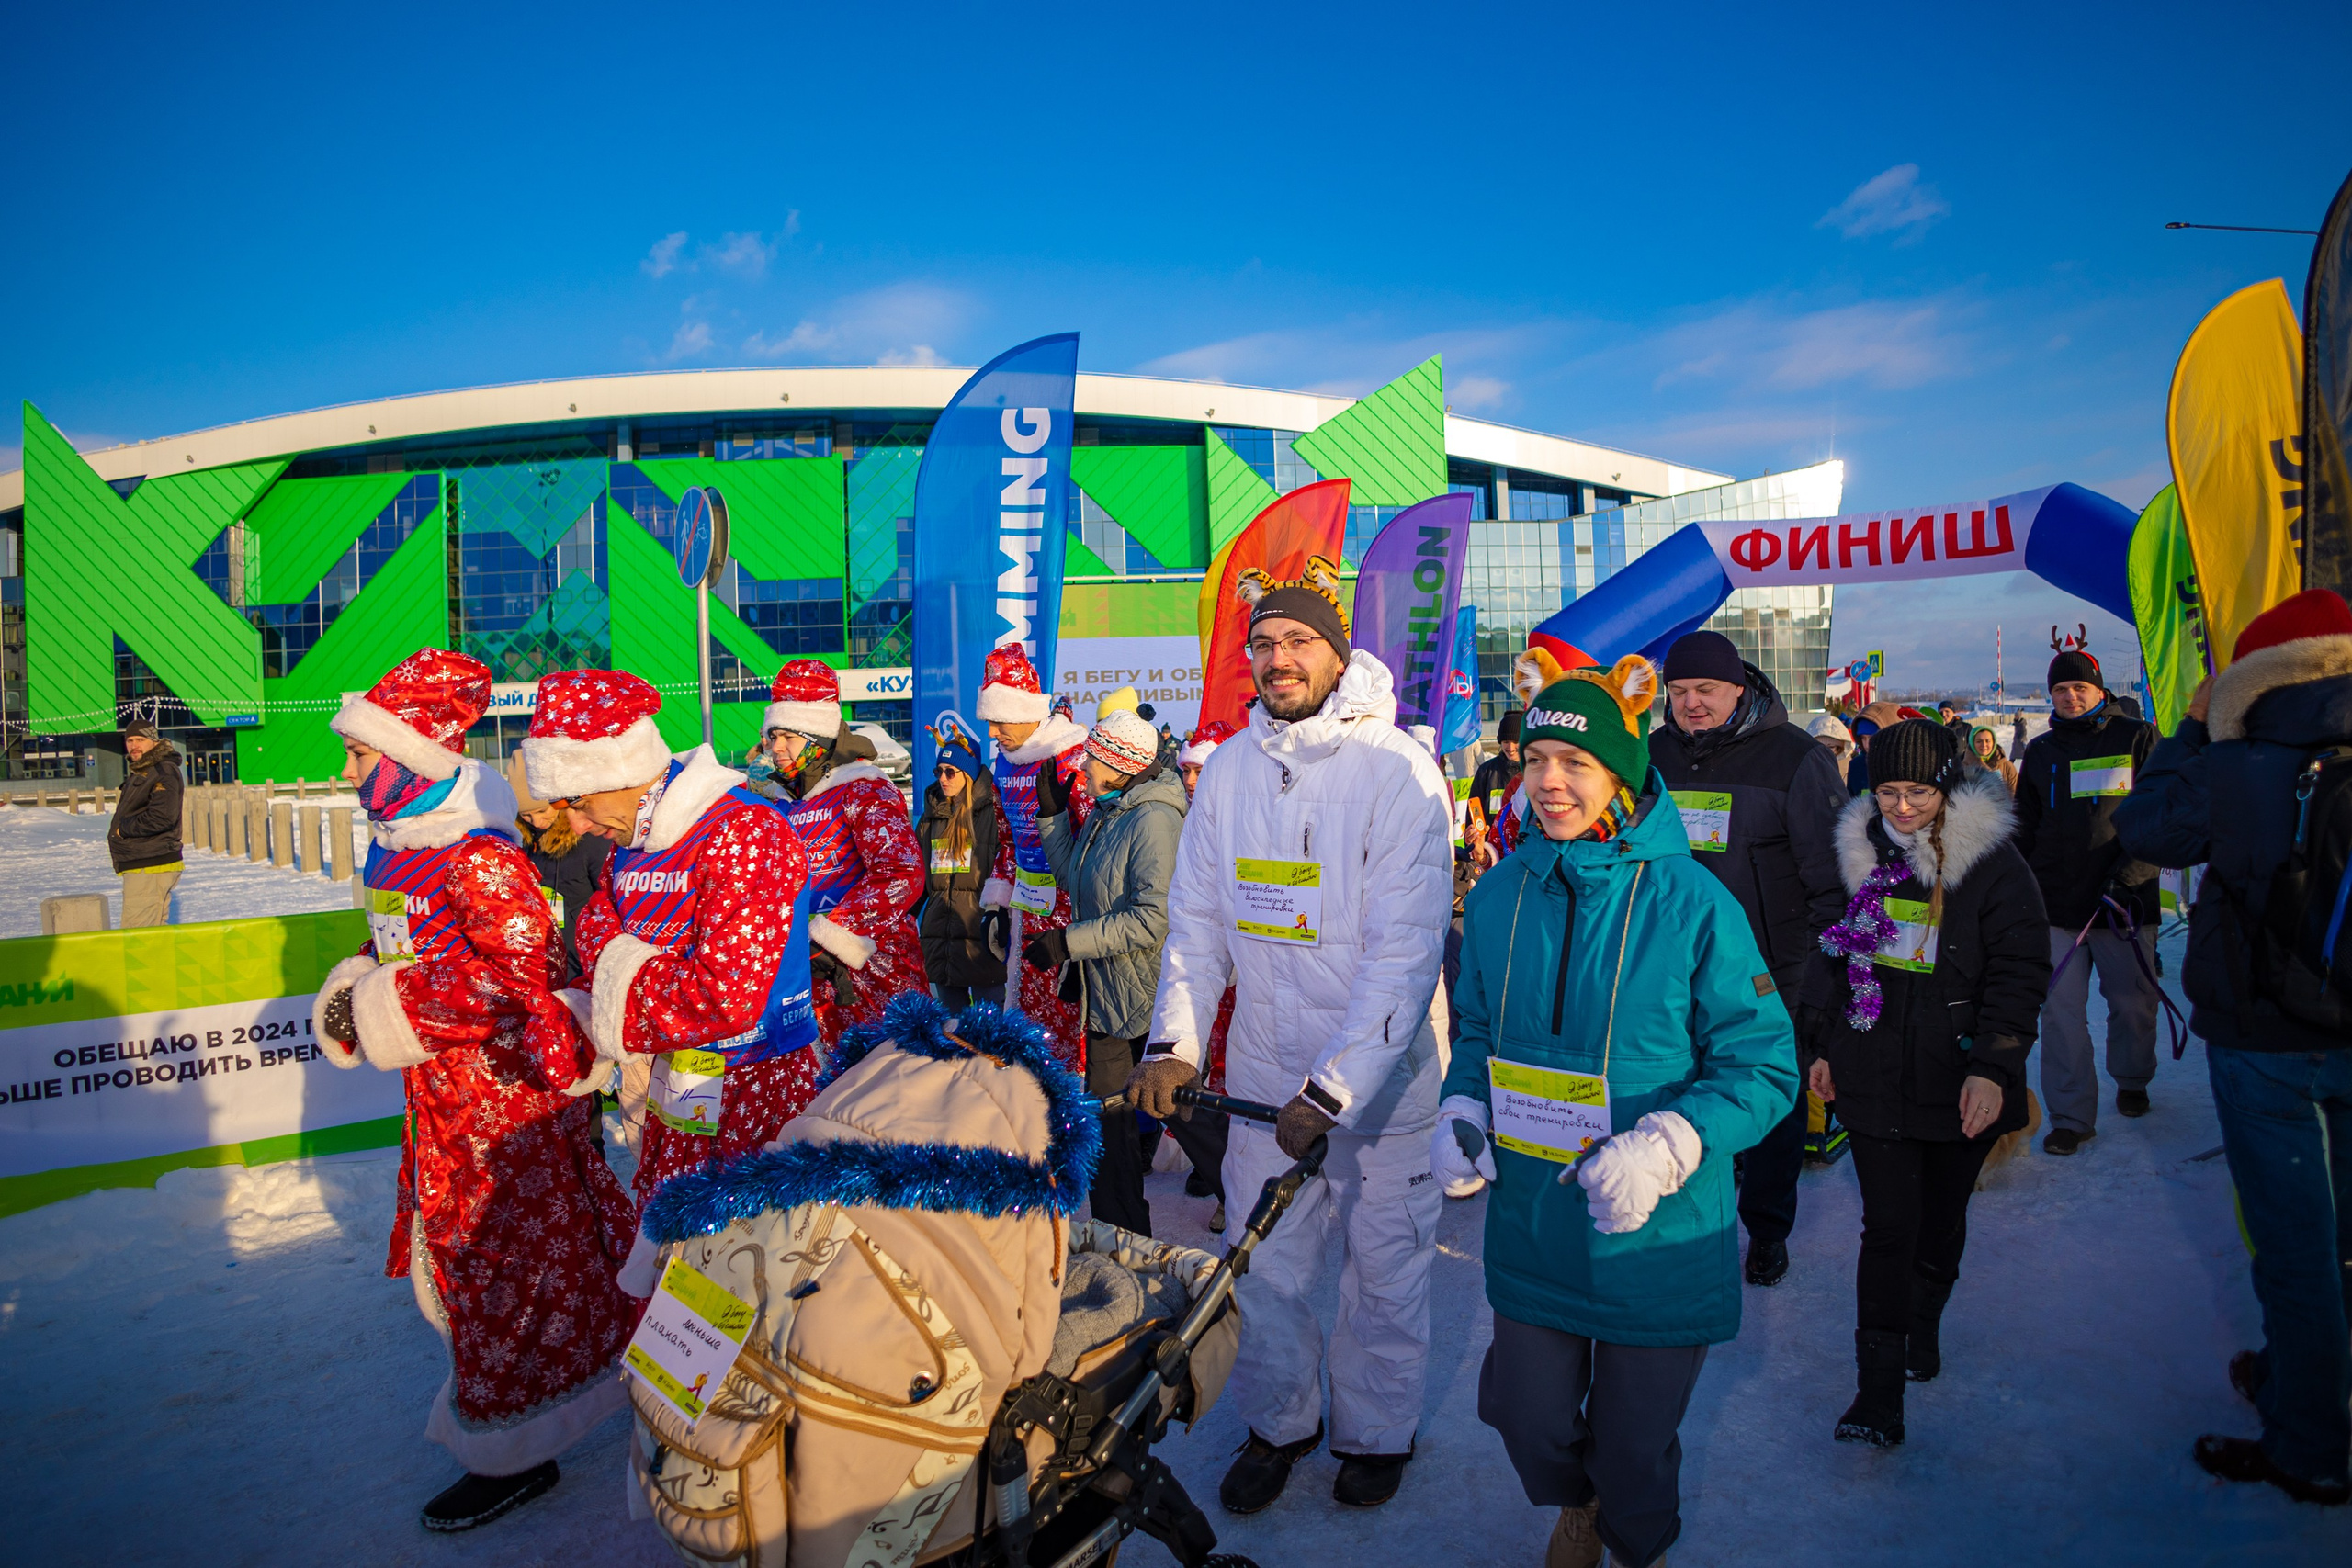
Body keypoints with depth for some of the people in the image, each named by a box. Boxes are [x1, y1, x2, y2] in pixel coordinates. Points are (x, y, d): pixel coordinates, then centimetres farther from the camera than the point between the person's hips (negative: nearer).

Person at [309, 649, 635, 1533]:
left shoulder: (477, 857, -24)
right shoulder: (394, 846, 6)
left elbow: (525, 971, -29)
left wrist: (386, 1010, -24)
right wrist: (352, 993, -1)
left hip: (501, 1088, -10)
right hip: (439, 1090, 10)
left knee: (503, 1258, 3)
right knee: (454, 1241, 22)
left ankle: (514, 1456, 19)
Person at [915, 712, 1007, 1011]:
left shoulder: (990, 812, -6)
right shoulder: (932, 813, 15)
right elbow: (920, 871, 22)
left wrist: (999, 911, -15)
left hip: (979, 930, -7)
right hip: (939, 931, 7)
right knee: (950, 1014, 14)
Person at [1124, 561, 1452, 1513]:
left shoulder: (1398, 771, -15)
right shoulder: (1229, 768, 1)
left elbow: (1406, 952, -19)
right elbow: (1196, 918, 5)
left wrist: (1334, 1088, -22)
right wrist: (1174, 1045, -6)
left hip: (1380, 1077, -3)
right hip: (1262, 1074, 4)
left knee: (1383, 1266, 13)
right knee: (1265, 1264, 14)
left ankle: (1376, 1432, 38)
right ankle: (1279, 1422, 39)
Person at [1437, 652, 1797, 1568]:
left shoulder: (1692, 903, -16)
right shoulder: (1500, 894, -3)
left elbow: (1764, 1066, -13)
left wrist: (1664, 1147, -26)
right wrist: (1461, 1112, -7)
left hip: (1657, 1242, -3)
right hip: (1530, 1227, 3)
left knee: (1634, 1446, 16)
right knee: (1530, 1421, 17)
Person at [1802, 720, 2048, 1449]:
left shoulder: (1993, 862, -7)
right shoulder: (1858, 853, 3)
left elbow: (2019, 972, -7)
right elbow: (1831, 954, 12)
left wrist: (1993, 1067, -16)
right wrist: (1820, 1046, 12)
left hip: (1959, 1083, -1)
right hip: (1875, 1080, 1)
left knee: (1942, 1221, 16)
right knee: (1888, 1228, -2)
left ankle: (1923, 1326, 42)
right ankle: (1878, 1393, 3)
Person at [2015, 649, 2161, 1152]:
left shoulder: (2136, 738, 3)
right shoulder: (2041, 751, 12)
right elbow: (2024, 827, 18)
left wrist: (2127, 875, -15)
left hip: (2124, 902, -2)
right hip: (2057, 902, 2)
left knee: (2132, 1002, 11)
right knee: (2061, 1011, -2)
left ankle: (2132, 1081, 38)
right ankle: (2071, 1116, 5)